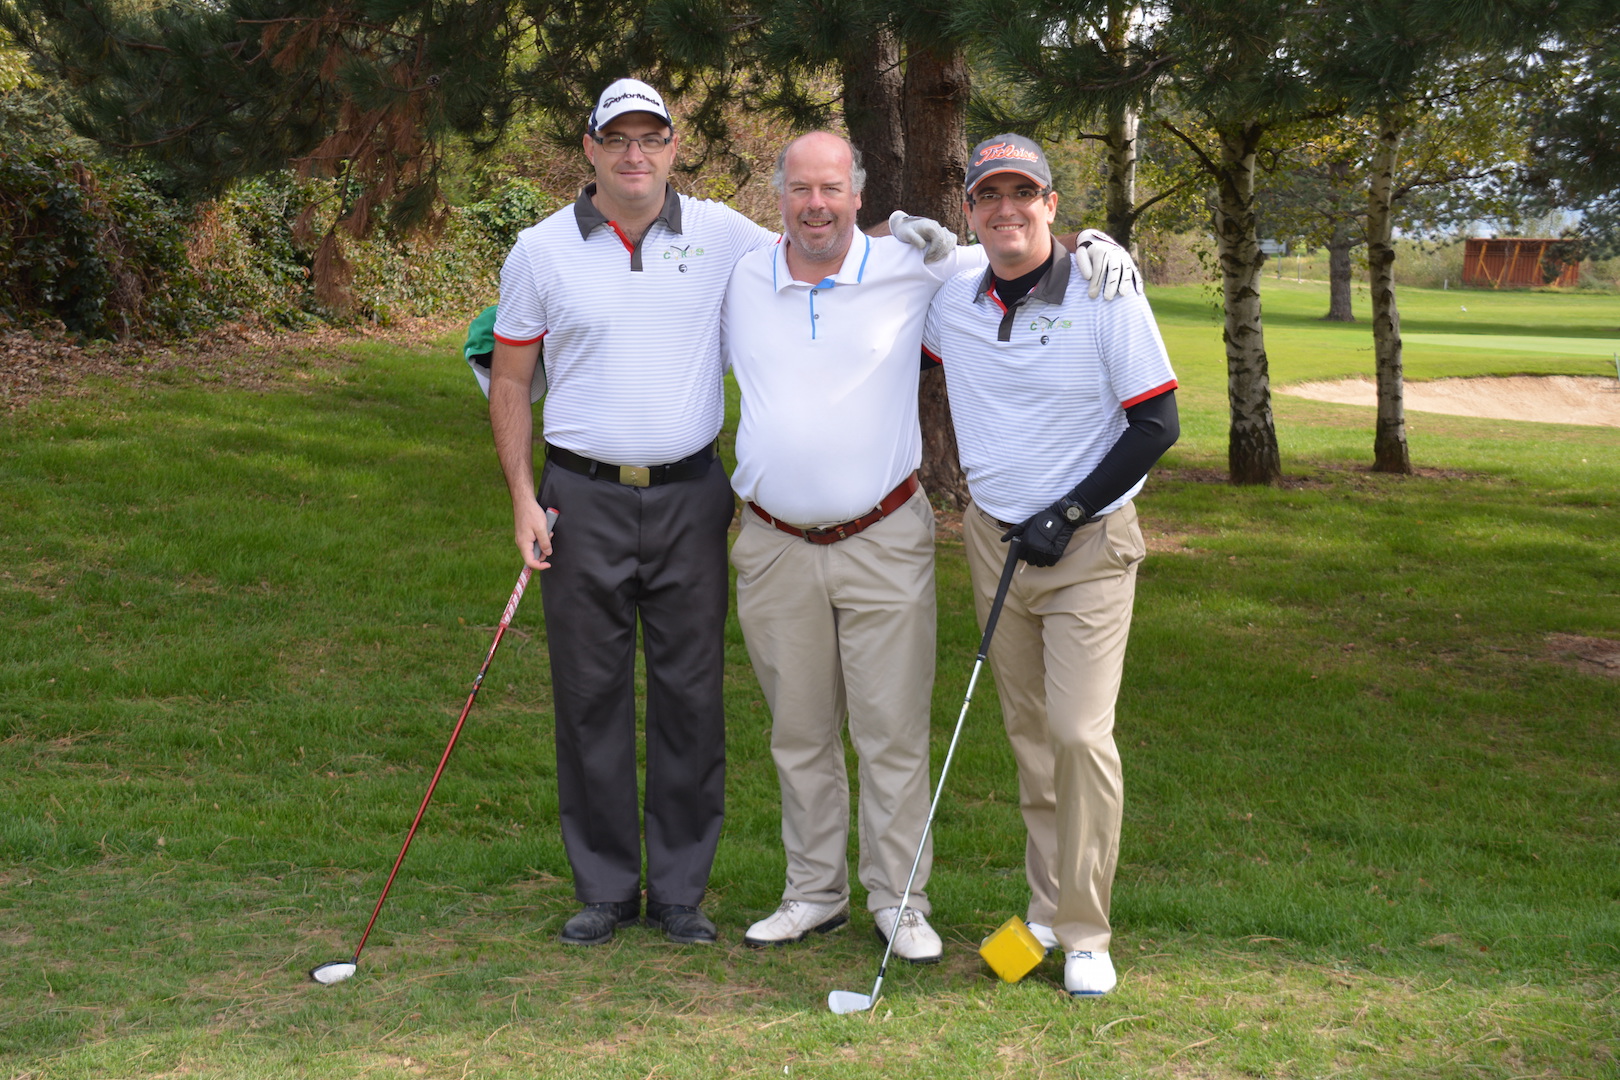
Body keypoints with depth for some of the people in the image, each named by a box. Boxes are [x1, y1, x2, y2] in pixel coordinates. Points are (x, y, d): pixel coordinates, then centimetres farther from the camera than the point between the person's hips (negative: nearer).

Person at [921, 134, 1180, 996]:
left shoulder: (1105, 297, -11)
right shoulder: (951, 301, 2)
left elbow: (1157, 424, -9)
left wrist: (1066, 517, -12)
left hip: (1087, 546, -4)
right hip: (994, 539, 5)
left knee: (1079, 731, -12)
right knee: (1028, 733, 11)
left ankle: (1084, 933, -1)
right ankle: (1046, 908, 22)